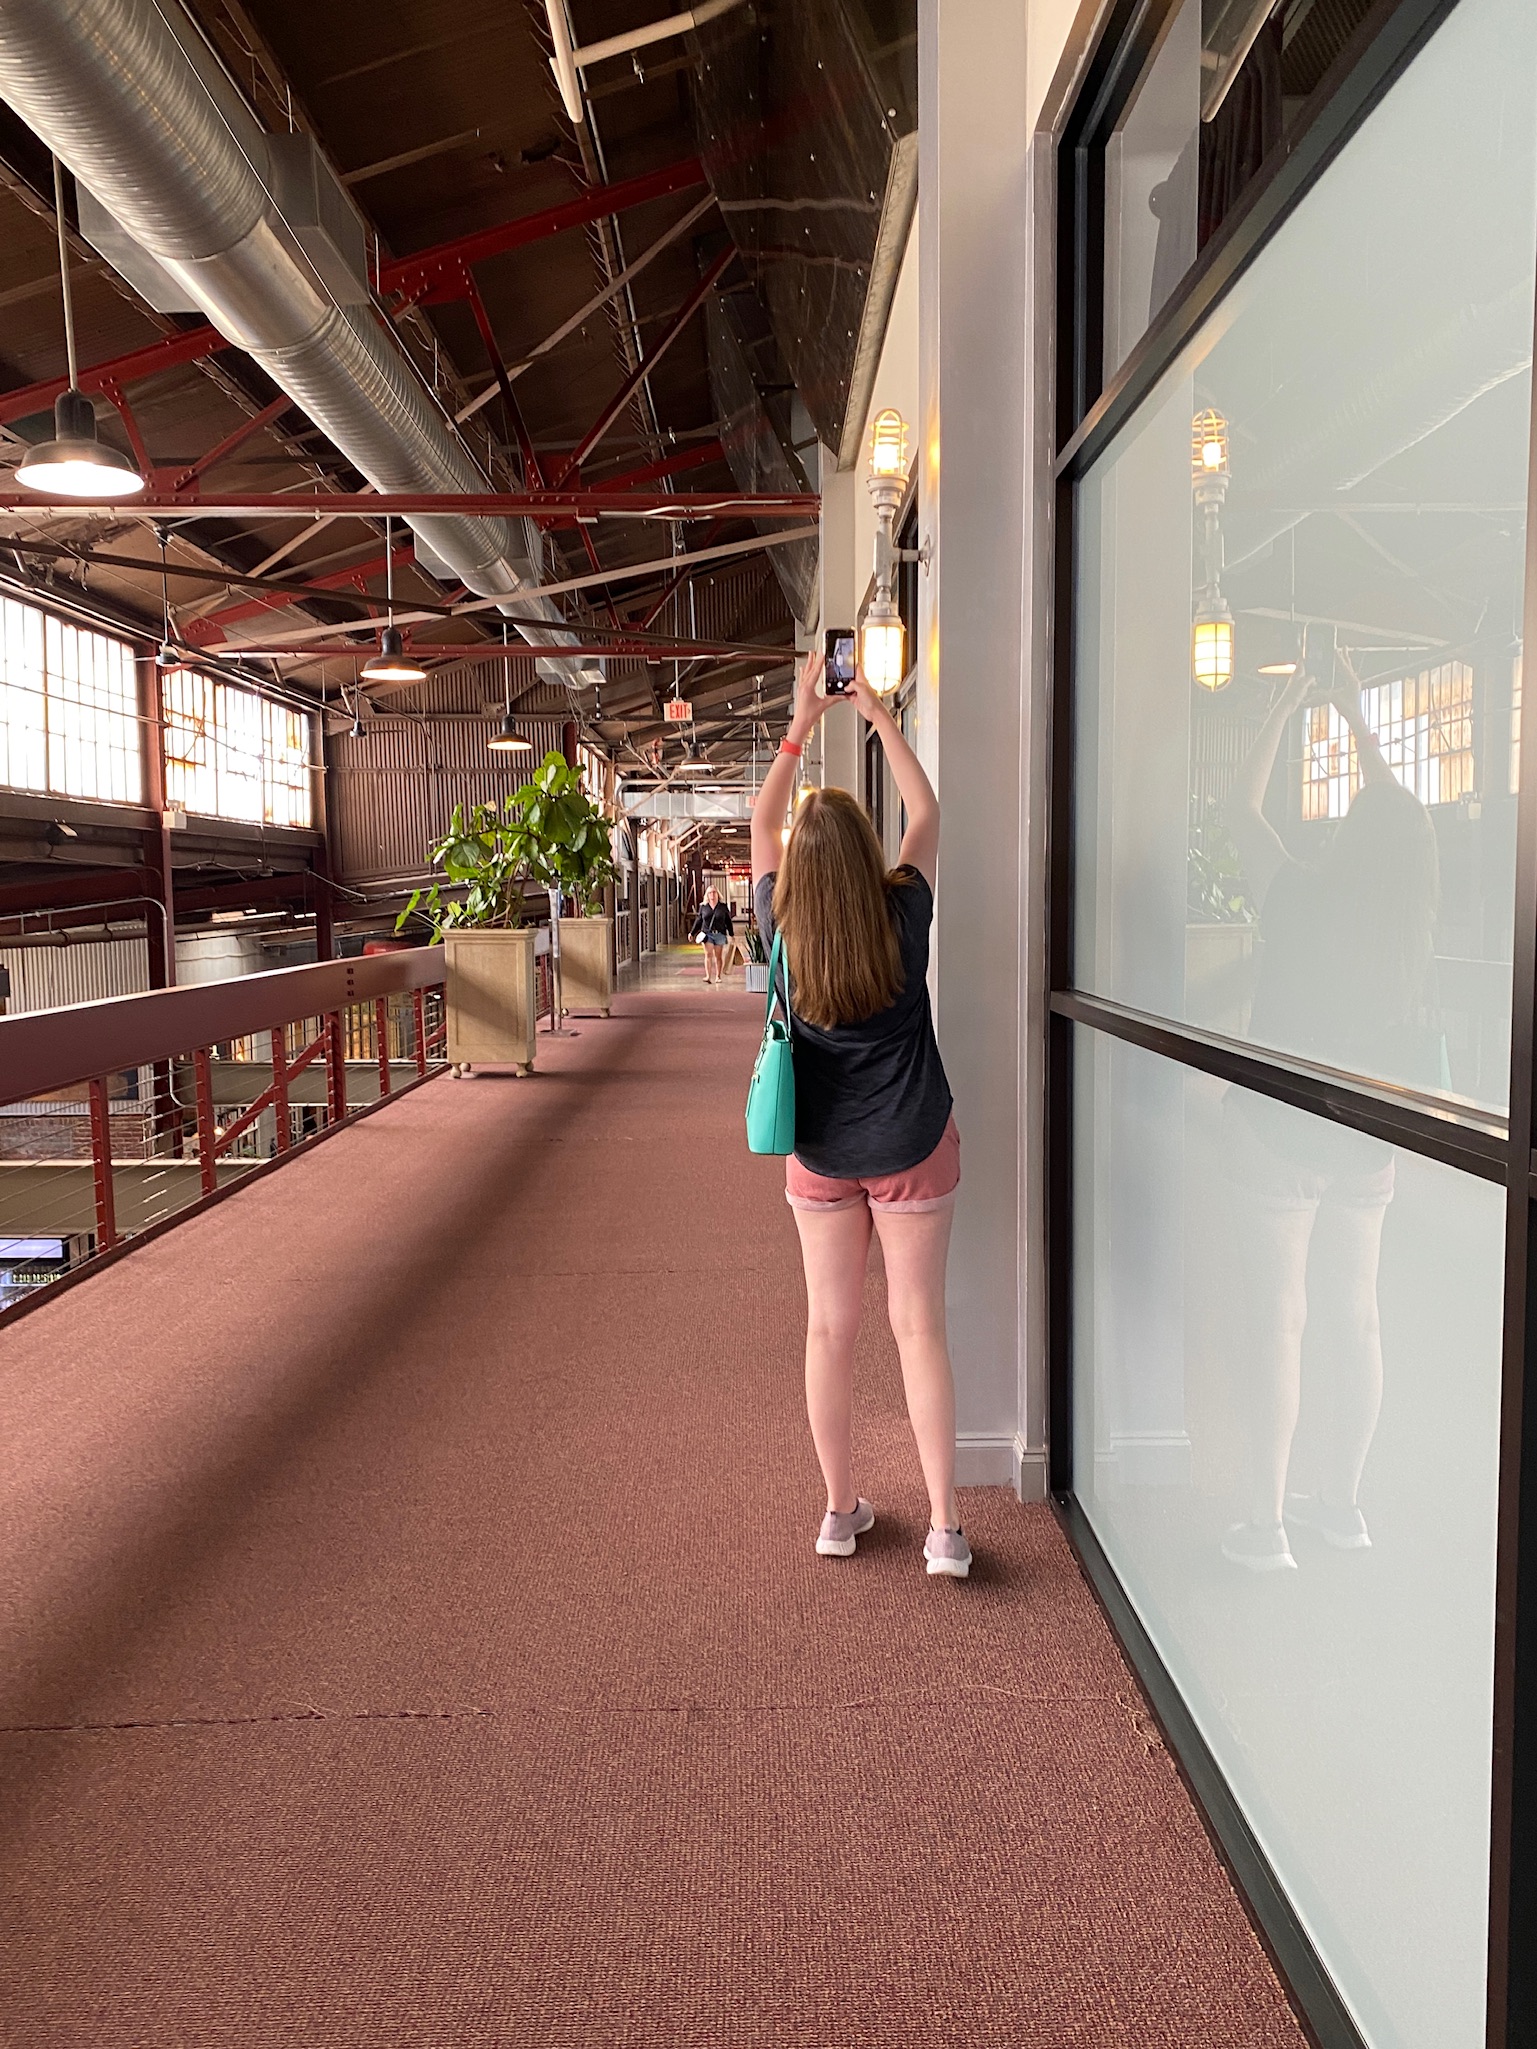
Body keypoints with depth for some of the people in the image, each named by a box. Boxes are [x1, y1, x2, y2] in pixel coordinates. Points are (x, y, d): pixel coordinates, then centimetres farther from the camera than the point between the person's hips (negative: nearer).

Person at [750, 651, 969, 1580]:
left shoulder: (784, 927, -9)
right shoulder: (903, 917, -13)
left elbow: (761, 823, 6)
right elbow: (926, 811, 3)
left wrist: (801, 723, 11)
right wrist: (881, 717, 10)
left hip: (820, 1154, 2)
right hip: (910, 1148, -1)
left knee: (831, 1328, 11)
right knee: (919, 1325, 5)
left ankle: (841, 1509, 23)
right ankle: (945, 1527, 9)